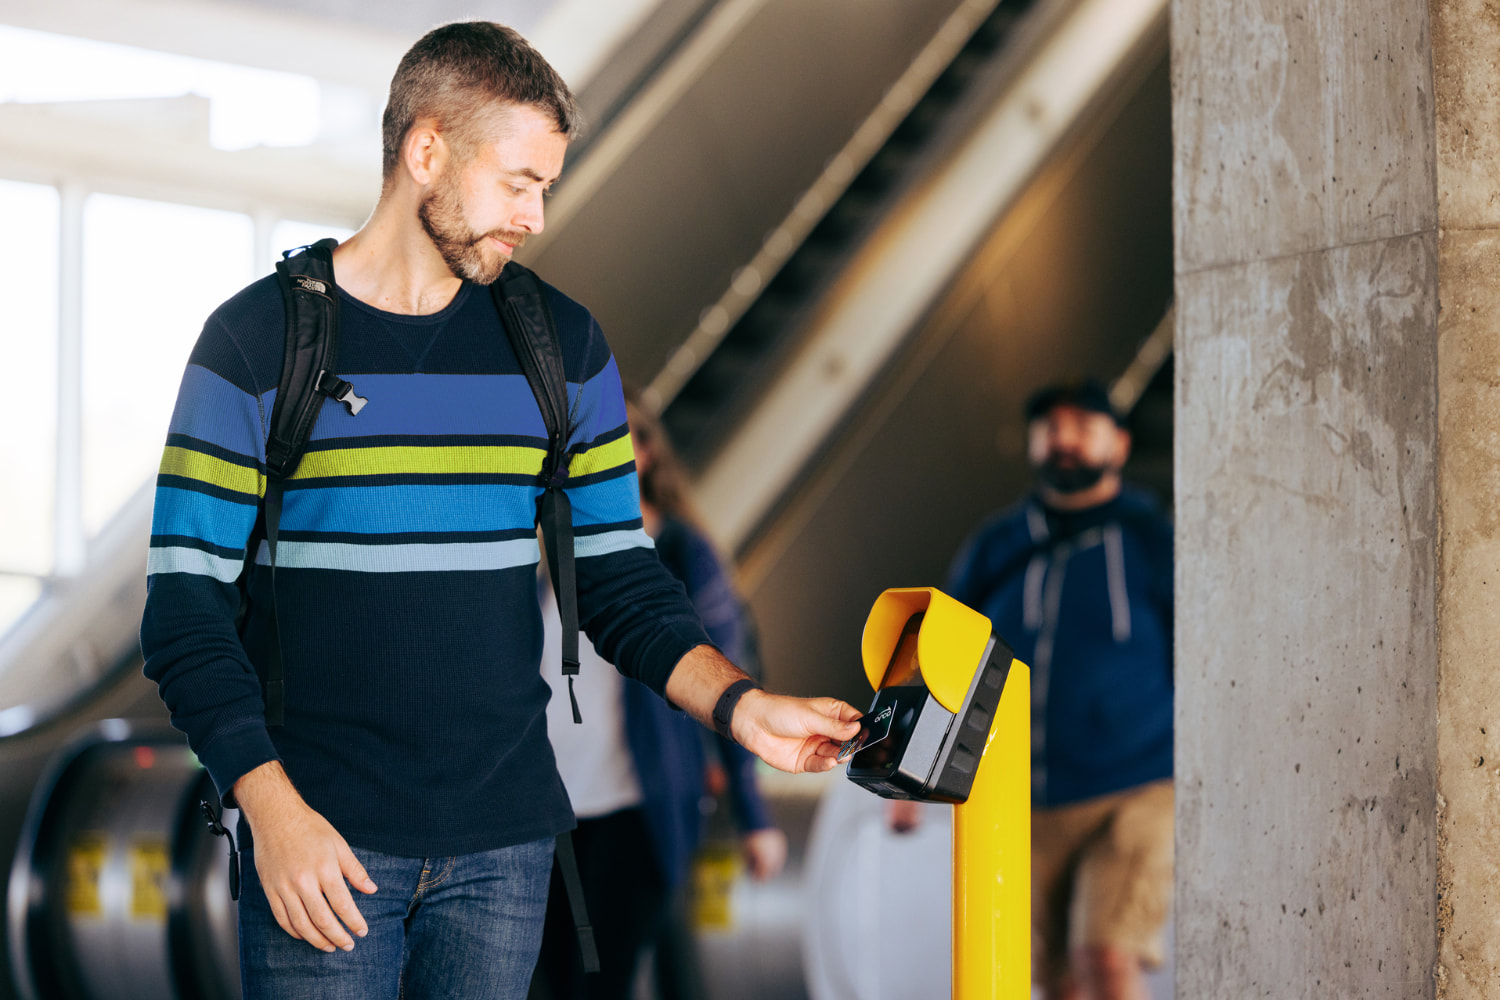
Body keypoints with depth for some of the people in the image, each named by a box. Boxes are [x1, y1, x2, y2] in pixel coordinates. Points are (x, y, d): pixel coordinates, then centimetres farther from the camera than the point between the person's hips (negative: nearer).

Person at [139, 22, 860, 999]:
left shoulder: (563, 344, 9)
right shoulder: (257, 341, -2)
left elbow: (620, 580, 10)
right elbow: (187, 607, -5)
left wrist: (741, 705, -7)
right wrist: (271, 807, -16)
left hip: (504, 844, 3)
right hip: (319, 843, -3)